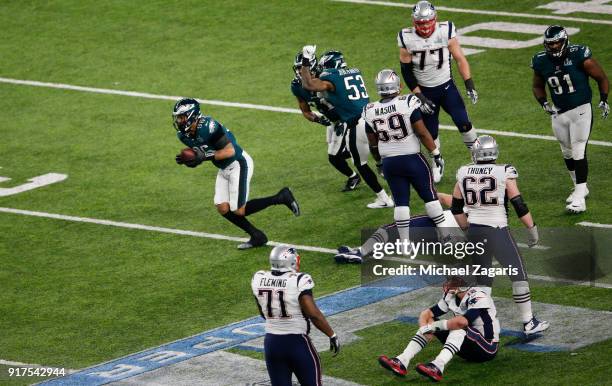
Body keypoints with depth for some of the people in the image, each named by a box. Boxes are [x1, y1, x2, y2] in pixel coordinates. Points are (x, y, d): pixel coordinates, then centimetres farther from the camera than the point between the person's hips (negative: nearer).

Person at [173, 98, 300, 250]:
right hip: (224, 169, 9)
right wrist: (189, 160, -10)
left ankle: (281, 198, 7)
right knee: (223, 208, 3)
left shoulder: (207, 127, -29)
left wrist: (205, 156, -31)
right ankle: (257, 237, 16)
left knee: (238, 210, -8)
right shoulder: (184, 135, -2)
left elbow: (230, 151, -26)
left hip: (239, 164, -9)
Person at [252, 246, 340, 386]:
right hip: (297, 342, -5)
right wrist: (332, 335, -8)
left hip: (272, 342, 5)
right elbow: (313, 314, -18)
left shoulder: (259, 280, -1)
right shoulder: (298, 281, -18)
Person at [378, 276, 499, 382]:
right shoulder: (451, 298, 4)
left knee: (459, 325, -35)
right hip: (466, 346, 8)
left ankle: (437, 366, -56)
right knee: (430, 321, -3)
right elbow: (427, 313, 2)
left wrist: (433, 326, -27)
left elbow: (462, 321, -36)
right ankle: (402, 362, -19)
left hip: (488, 348, -8)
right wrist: (424, 328, -20)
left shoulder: (478, 297, -21)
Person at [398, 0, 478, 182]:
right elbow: (406, 72, -7)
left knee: (463, 123, -11)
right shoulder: (407, 39, -15)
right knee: (430, 133, 6)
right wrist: (419, 96, -11)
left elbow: (460, 59, -7)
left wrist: (469, 85, -12)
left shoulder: (446, 31, -16)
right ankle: (437, 166, 29)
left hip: (447, 87, 0)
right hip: (425, 91, 0)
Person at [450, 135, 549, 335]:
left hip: (474, 231, 4)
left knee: (483, 279, 16)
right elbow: (519, 206, -8)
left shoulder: (464, 173, 4)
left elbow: (456, 209, 13)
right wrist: (532, 229, 2)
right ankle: (529, 322, 9)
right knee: (519, 275, 7)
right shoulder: (504, 173, -9)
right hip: (497, 232, -4)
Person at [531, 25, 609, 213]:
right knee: (567, 153, 15)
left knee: (579, 152, -11)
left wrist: (603, 100, -9)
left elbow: (601, 78, -4)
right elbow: (538, 86, 14)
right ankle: (579, 187, 34)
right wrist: (544, 103, -3)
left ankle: (579, 197, -14)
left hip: (581, 109, -5)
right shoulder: (541, 62, -5)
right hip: (559, 113, 5)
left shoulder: (579, 56, -18)